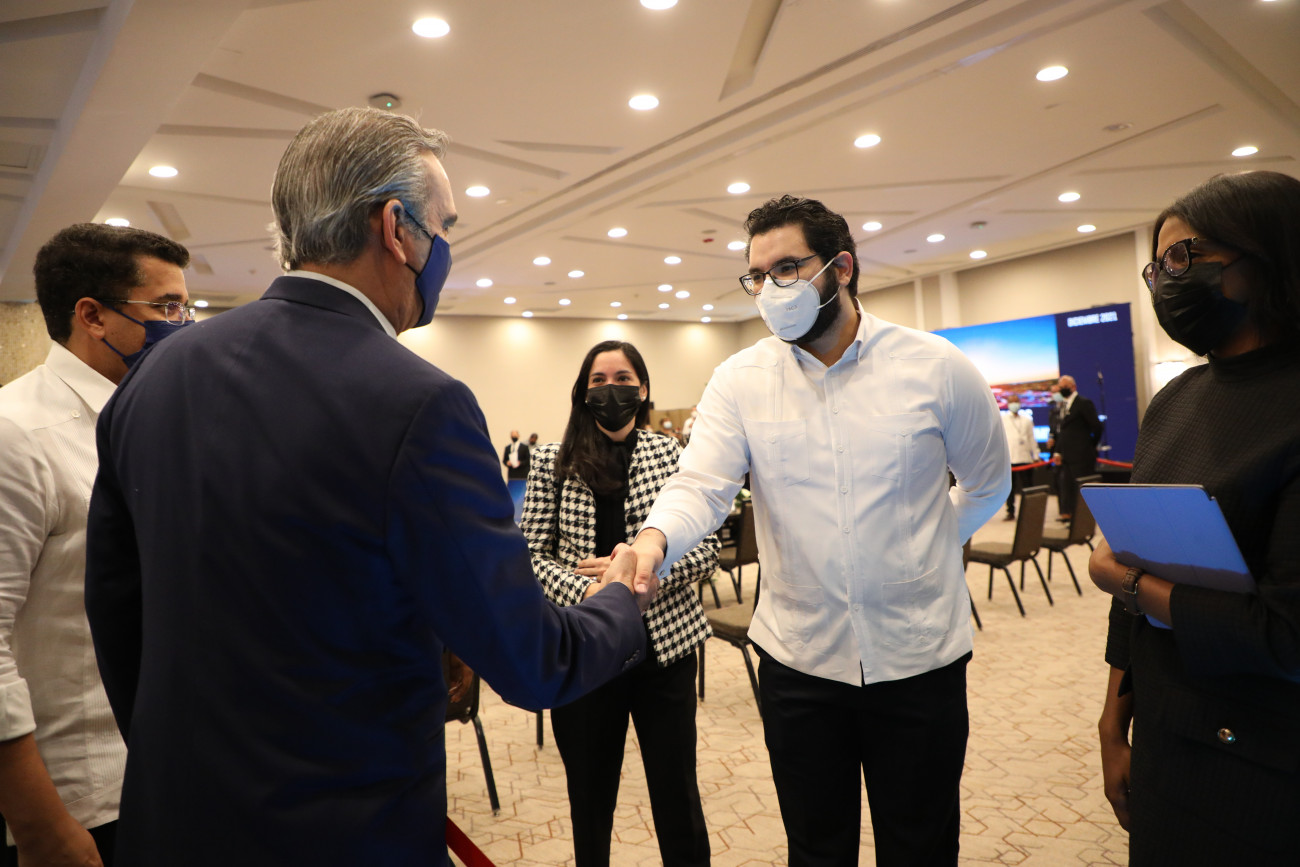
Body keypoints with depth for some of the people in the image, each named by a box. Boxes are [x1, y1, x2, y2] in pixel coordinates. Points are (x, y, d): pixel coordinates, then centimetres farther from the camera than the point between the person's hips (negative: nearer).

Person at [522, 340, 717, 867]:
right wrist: (583, 591, -17)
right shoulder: (553, 462, 1)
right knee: (589, 793, 17)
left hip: (665, 644, 0)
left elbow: (707, 550, -2)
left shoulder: (671, 455, 0)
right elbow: (531, 553, -1)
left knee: (677, 793, 11)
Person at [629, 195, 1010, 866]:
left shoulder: (935, 367, -6)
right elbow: (701, 485, -15)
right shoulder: (740, 380, -4)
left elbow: (988, 483, 8)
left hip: (919, 655, 0)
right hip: (797, 655, 1)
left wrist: (928, 551, 6)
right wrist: (654, 540, -34)